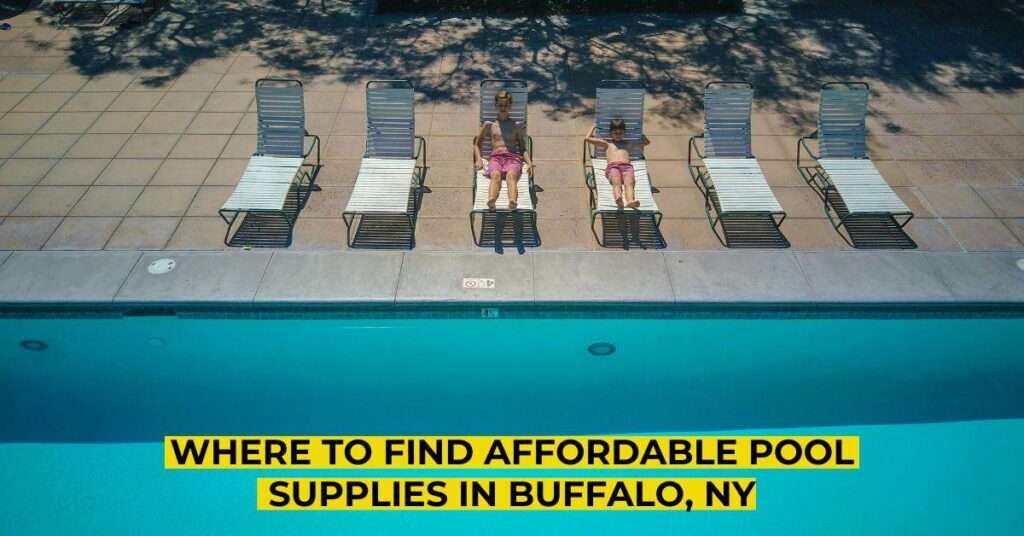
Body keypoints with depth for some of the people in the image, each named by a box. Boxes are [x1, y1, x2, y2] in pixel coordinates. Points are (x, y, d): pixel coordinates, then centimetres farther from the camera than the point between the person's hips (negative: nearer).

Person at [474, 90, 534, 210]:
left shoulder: (517, 126, 23)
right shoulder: (489, 125, 23)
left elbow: (523, 148, 21)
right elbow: (477, 145, 26)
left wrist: (529, 163, 2)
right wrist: (478, 159, 7)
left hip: (513, 157, 0)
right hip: (495, 157, 0)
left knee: (511, 175, -36)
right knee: (495, 175, -37)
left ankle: (512, 202, -67)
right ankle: (491, 201, -67)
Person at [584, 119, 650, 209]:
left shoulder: (628, 144, 37)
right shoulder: (607, 144, 32)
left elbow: (646, 142, 50)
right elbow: (588, 138, 31)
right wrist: (594, 127, 43)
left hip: (627, 166, 2)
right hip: (612, 167, -2)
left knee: (629, 183, -34)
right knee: (616, 182, -38)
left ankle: (630, 201, -64)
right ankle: (619, 200, -68)